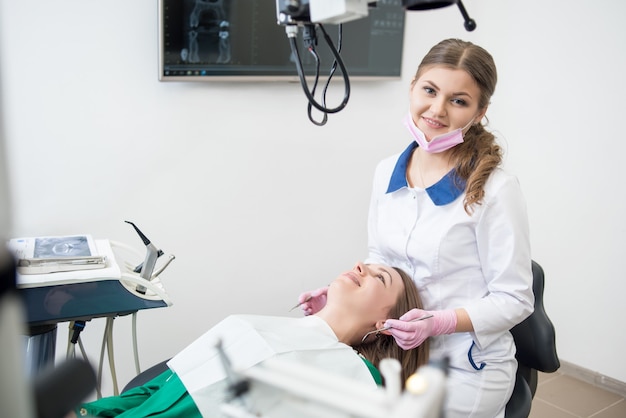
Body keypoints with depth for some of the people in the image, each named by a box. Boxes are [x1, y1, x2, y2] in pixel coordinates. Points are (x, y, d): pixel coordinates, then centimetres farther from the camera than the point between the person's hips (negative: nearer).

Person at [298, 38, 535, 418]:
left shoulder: (496, 190, -16)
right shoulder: (387, 172, 1)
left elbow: (512, 300, -11)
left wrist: (437, 323, -23)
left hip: (465, 370, -5)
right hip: (394, 350, 5)